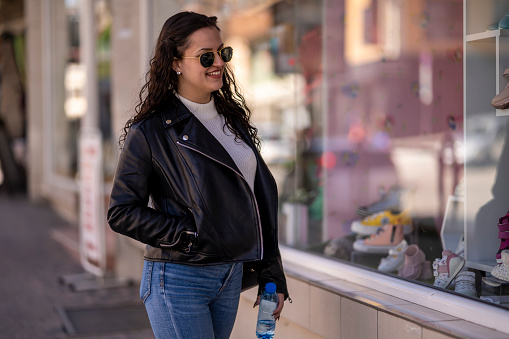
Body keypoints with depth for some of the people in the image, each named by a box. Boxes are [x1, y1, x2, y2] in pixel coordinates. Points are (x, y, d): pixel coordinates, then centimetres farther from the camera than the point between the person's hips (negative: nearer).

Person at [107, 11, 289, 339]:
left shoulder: (233, 119, 11)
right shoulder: (151, 131, -8)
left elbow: (261, 198, 13)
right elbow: (122, 212, -9)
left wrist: (272, 274, 11)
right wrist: (188, 235, -16)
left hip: (230, 277, 6)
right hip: (178, 280, -6)